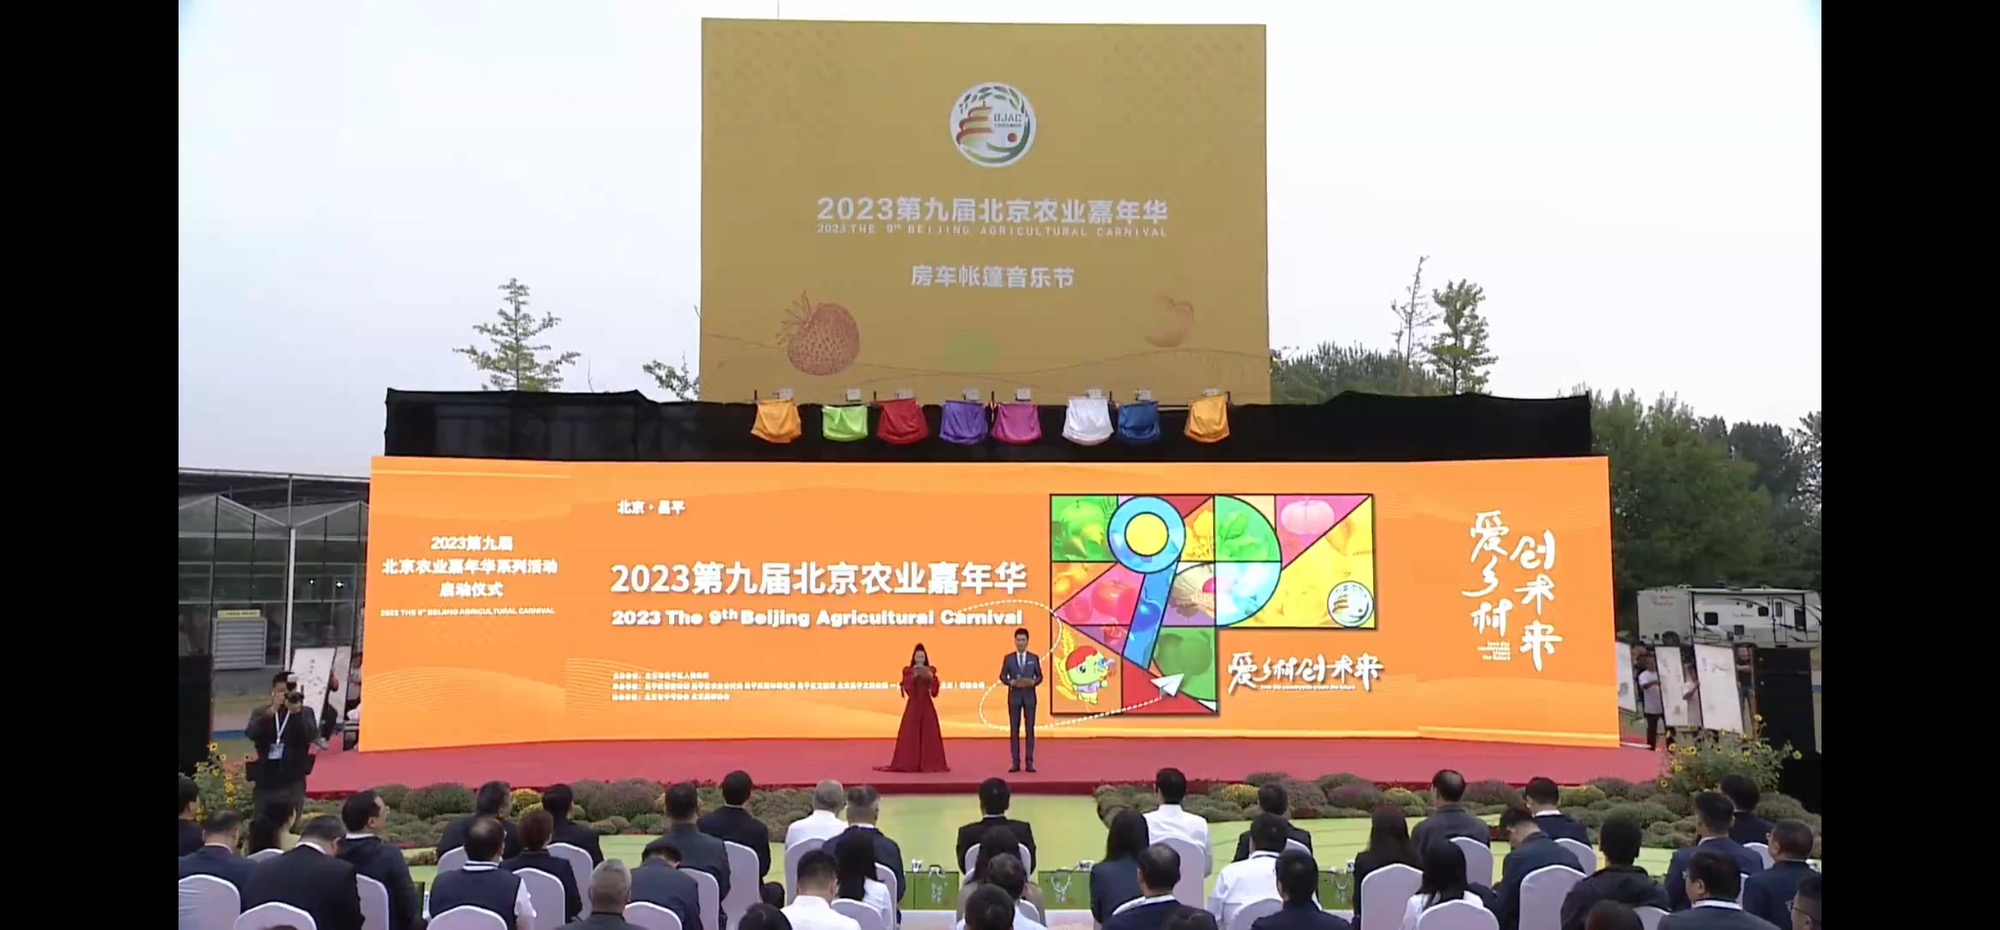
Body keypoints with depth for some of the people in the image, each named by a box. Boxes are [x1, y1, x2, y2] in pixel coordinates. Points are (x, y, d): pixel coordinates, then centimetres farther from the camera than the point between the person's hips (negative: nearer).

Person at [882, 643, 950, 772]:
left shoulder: (930, 671, 5)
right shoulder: (908, 671, 2)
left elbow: (934, 691, -3)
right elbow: (907, 688, -11)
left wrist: (931, 678, -16)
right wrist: (913, 676, -21)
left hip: (926, 705, 1)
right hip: (913, 704, -1)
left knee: (928, 733, -2)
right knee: (910, 733, -5)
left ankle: (929, 763, 1)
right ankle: (908, 763, -2)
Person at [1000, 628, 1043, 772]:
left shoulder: (1034, 658, 5)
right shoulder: (1008, 658, 4)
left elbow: (1039, 676, 6)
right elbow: (1002, 676, 3)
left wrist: (1033, 682, -15)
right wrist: (1012, 682, -16)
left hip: (1029, 695, 0)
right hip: (1014, 696, 0)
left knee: (1030, 729, 1)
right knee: (1014, 729, 0)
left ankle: (1029, 762, 4)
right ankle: (1016, 762, 4)